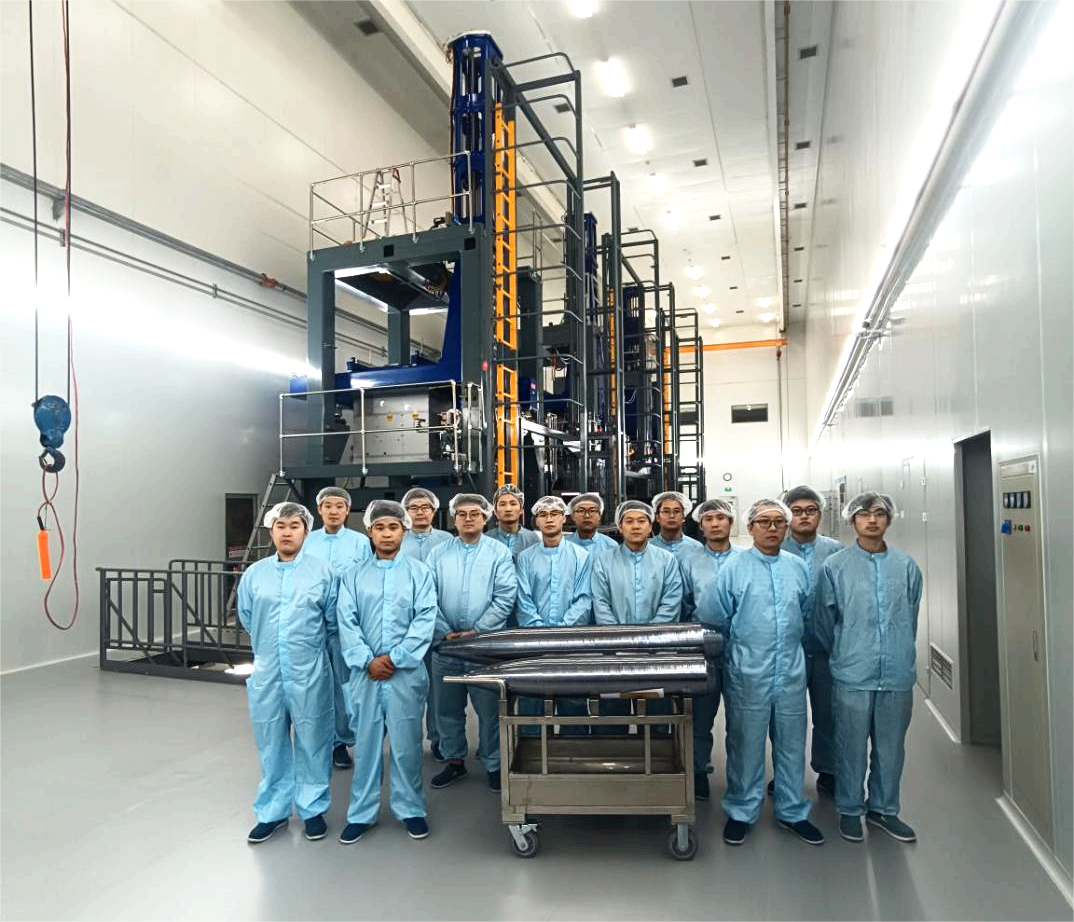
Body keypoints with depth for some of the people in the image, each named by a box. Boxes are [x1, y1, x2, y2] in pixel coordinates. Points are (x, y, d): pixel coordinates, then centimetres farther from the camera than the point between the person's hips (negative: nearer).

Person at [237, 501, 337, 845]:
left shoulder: (323, 572, -4)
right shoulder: (254, 574, 4)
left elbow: (333, 621, 4)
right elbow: (246, 617, 16)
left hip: (310, 672, -2)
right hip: (266, 672, 3)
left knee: (312, 742, 8)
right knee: (270, 743, 13)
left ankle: (313, 809, 24)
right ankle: (273, 810, 29)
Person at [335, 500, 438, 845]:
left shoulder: (419, 572, 3)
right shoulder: (353, 576, 7)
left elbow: (425, 619, -5)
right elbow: (346, 622, 0)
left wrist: (395, 658, -12)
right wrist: (368, 661, -12)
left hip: (407, 672, -1)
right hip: (365, 672, 1)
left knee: (406, 743, 6)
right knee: (366, 742, 9)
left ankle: (411, 810, 22)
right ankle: (361, 814, 23)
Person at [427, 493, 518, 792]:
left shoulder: (499, 552, 0)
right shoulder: (438, 554, 7)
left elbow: (505, 597, -8)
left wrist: (477, 631, -13)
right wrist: (445, 632, -9)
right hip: (445, 644, 3)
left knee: (489, 709, 4)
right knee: (448, 707, 13)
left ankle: (493, 765, 20)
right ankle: (454, 761, 30)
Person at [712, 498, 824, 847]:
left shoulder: (798, 568, 7)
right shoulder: (733, 568, -4)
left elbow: (807, 616, 16)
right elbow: (718, 620, 1)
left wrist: (790, 645, 14)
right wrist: (738, 652, 5)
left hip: (791, 673, 4)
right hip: (748, 674, -3)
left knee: (791, 744, 14)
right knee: (746, 745, 7)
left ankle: (792, 811, 30)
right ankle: (741, 812, 23)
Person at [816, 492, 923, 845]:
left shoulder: (906, 566, 3)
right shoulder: (835, 567, -4)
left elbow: (911, 617, 13)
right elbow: (825, 621, 4)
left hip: (897, 673, 3)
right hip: (852, 675, -2)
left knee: (891, 746, 14)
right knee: (852, 746, 7)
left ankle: (883, 809, 32)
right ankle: (850, 809, 25)